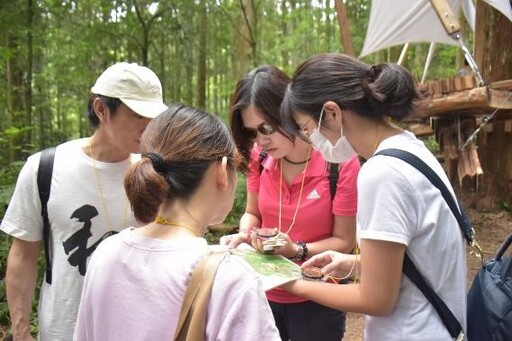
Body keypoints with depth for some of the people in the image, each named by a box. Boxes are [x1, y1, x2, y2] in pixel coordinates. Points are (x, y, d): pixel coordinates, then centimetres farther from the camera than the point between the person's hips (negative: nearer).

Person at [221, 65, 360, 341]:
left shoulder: (341, 163, -19)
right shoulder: (260, 156, -7)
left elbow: (344, 241, -13)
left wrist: (297, 250, -28)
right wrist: (245, 235, -13)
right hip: (265, 295, 4)